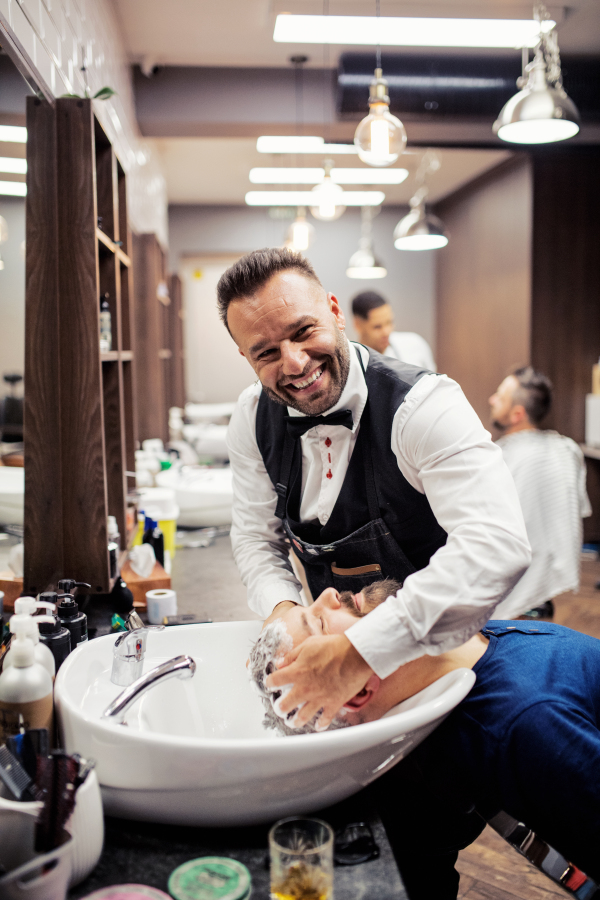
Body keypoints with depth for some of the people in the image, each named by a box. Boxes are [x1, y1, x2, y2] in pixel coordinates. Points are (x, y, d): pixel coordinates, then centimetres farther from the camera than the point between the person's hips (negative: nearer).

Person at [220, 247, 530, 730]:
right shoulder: (254, 417, -5)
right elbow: (256, 535, 4)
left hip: (431, 654, -4)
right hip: (331, 638, 4)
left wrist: (361, 653, -41)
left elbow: (499, 545, -37)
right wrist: (283, 608, -19)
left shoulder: (423, 405, -24)